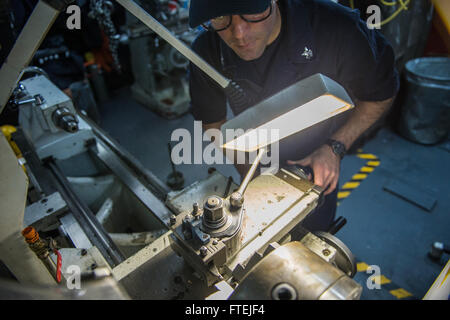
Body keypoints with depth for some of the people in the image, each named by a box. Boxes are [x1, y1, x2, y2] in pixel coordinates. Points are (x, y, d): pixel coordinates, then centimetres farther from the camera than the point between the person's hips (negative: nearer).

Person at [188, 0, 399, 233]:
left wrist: (335, 148, -25)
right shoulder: (207, 51, -24)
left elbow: (381, 94, -15)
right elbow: (212, 122, -9)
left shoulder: (335, 27, -33)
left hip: (317, 168, -1)